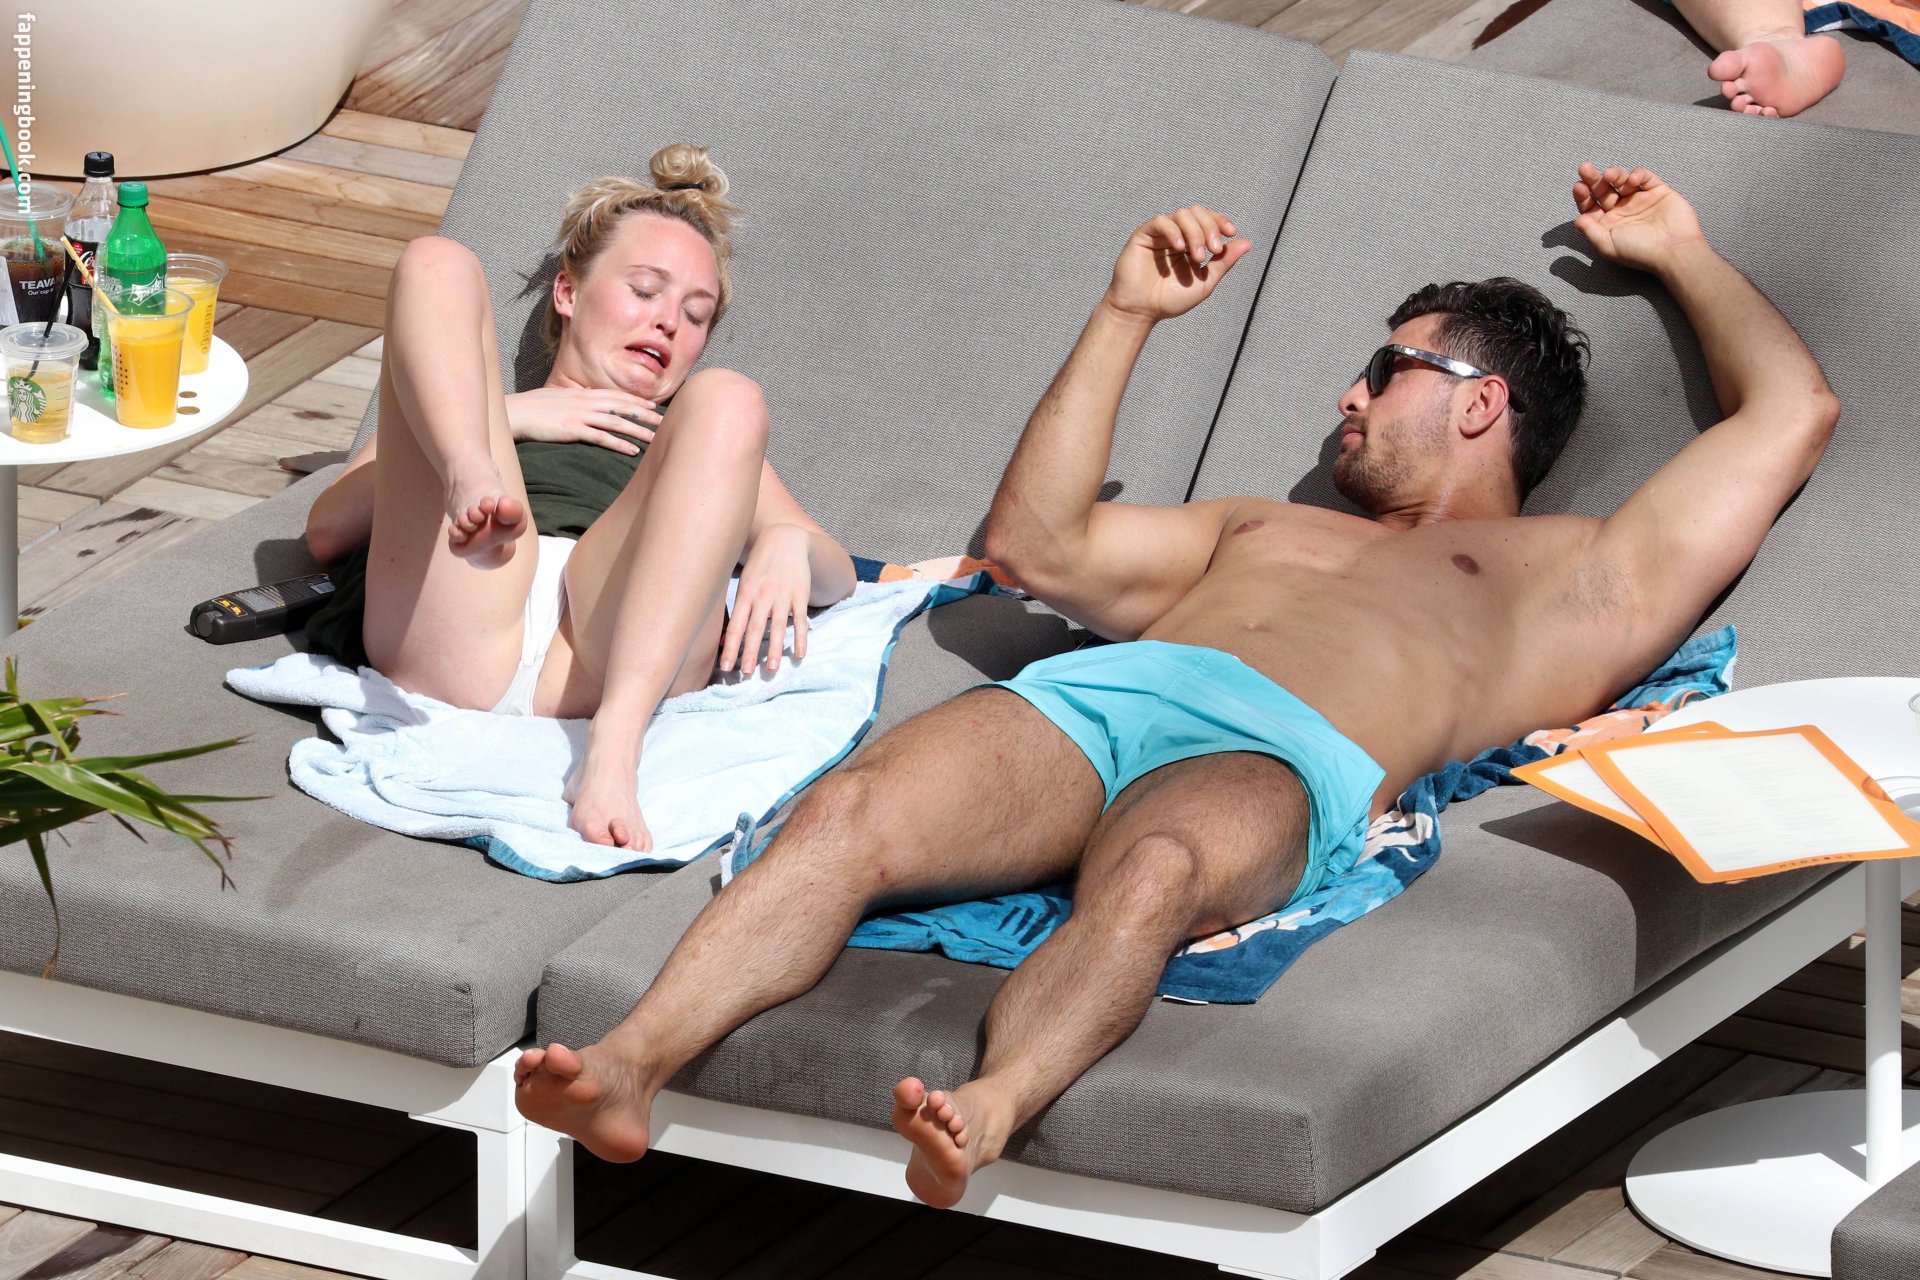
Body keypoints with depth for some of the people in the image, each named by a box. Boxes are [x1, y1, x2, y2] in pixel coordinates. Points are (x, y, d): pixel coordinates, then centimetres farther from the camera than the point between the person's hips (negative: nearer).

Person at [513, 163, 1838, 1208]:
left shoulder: (1570, 578, 31)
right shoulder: (1266, 531, 46)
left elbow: (1791, 412, 28)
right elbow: (1041, 544, 40)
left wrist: (1676, 251, 40)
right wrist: (1128, 317, 42)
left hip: (1274, 758, -4)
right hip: (1092, 693, 4)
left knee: (1149, 874, -43)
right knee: (848, 812, -30)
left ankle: (986, 1117, -68)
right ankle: (633, 1066, -49)